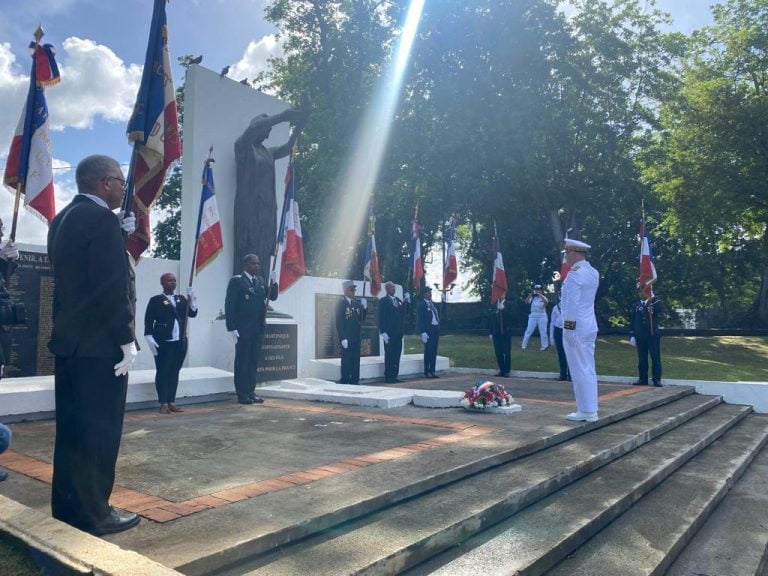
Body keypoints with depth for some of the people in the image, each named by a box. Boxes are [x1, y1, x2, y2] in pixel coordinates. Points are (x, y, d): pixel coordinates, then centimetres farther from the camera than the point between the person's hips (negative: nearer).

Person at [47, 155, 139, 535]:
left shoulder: (62, 220, 14)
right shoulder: (101, 219, -15)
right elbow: (113, 285, -20)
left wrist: (123, 234, 16)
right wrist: (127, 340, -15)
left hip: (68, 340, 9)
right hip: (99, 344, -9)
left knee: (72, 429, 15)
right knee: (98, 431, 0)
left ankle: (67, 508, 25)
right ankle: (92, 514, 11)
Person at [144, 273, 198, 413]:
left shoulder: (181, 299, 12)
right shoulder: (156, 300, -2)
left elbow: (192, 313, 5)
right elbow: (148, 320, -5)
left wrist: (192, 298, -8)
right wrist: (149, 338, -13)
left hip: (180, 341, 5)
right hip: (163, 342, -5)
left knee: (175, 372, 8)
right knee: (162, 372, -2)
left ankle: (172, 402, 15)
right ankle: (163, 404, 3)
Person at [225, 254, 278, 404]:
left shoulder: (260, 281, 12)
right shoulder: (236, 281, -7)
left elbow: (273, 297, 12)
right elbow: (229, 305, -10)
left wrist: (273, 285, -7)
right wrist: (232, 328, -15)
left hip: (258, 328, 6)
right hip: (242, 329, -6)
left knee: (254, 362, 10)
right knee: (242, 362, 2)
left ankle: (251, 392, 18)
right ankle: (242, 394, 9)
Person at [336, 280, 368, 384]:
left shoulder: (357, 303, 10)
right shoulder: (341, 303, -6)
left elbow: (361, 318, 13)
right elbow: (339, 323, -10)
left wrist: (364, 308, -2)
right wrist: (343, 338, -16)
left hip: (356, 336, 6)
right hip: (346, 337, -6)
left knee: (356, 359, 9)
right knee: (346, 359, -1)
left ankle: (355, 379, 17)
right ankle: (345, 380, 6)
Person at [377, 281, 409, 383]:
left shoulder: (398, 300, 15)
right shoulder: (383, 301, -4)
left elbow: (402, 313, 12)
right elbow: (381, 318, -9)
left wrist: (407, 300, 4)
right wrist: (383, 332, -16)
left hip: (398, 332, 6)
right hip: (389, 333, -6)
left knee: (397, 355, 8)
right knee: (389, 355, -2)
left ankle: (394, 376, 15)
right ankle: (388, 377, 5)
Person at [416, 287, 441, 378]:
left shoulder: (433, 303, 16)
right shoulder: (422, 305, -7)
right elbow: (420, 320, -11)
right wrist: (423, 333, -16)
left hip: (436, 329, 8)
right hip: (428, 330, -7)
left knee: (434, 351, 10)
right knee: (428, 351, -5)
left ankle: (432, 371, 16)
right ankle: (427, 372, 2)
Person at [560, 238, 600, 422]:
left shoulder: (574, 274, -15)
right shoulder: (593, 273, 11)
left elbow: (572, 303, -18)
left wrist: (569, 328, -15)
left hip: (576, 327, -9)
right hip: (590, 326, 9)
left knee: (580, 370, -3)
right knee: (588, 369, 12)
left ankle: (586, 411, 2)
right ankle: (590, 409, 18)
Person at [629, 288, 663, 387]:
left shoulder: (656, 303, 5)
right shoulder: (635, 305, 11)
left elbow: (658, 310, -20)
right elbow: (632, 321, 10)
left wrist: (652, 298, -25)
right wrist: (632, 335, 4)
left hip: (653, 335, -2)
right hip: (640, 336, 2)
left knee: (655, 357, -2)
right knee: (642, 358, 5)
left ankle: (656, 379, 3)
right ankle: (643, 379, 10)